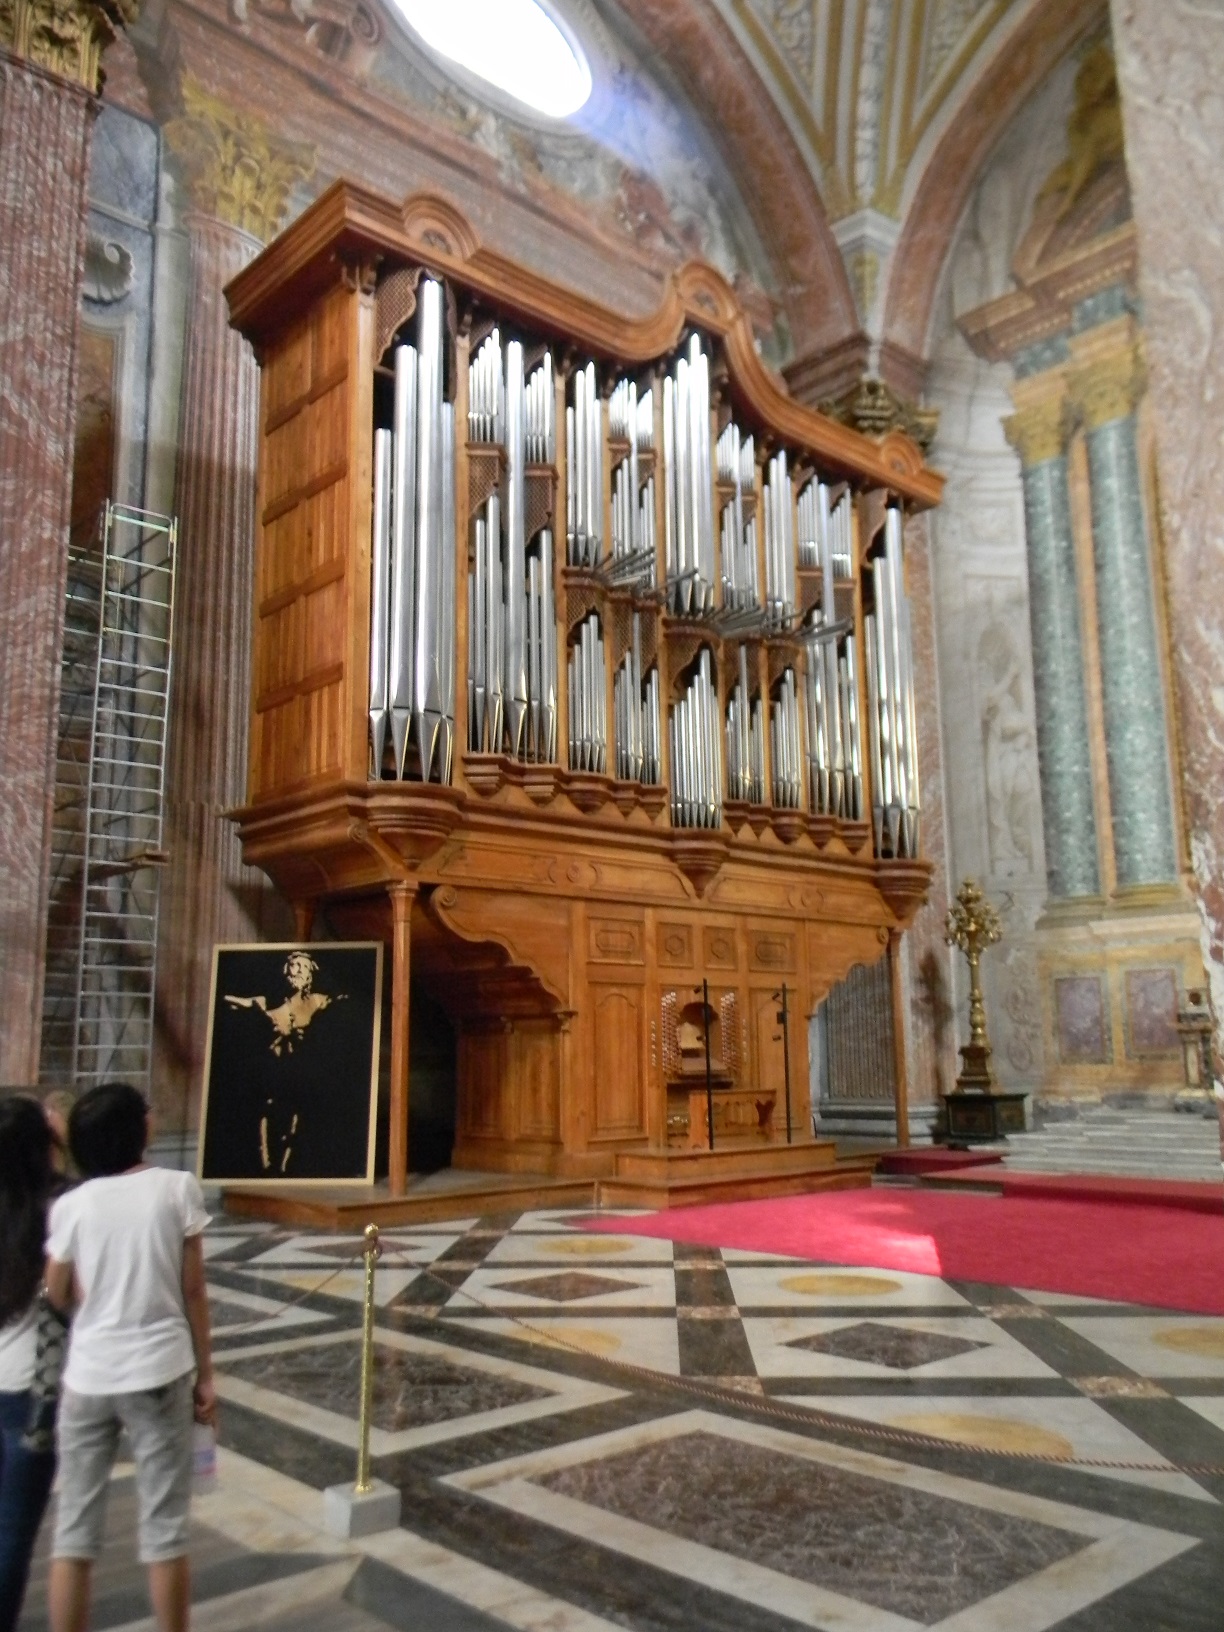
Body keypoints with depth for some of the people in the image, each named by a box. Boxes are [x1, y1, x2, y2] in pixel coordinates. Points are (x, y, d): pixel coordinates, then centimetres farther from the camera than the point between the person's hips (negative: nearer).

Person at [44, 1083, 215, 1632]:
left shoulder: (70, 1205, -3)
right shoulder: (177, 1188, -8)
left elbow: (56, 1300, 3)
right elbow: (193, 1291, -4)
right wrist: (205, 1372, 5)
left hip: (88, 1377, 2)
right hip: (159, 1372, -2)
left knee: (73, 1530, 12)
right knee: (164, 1529, 9)